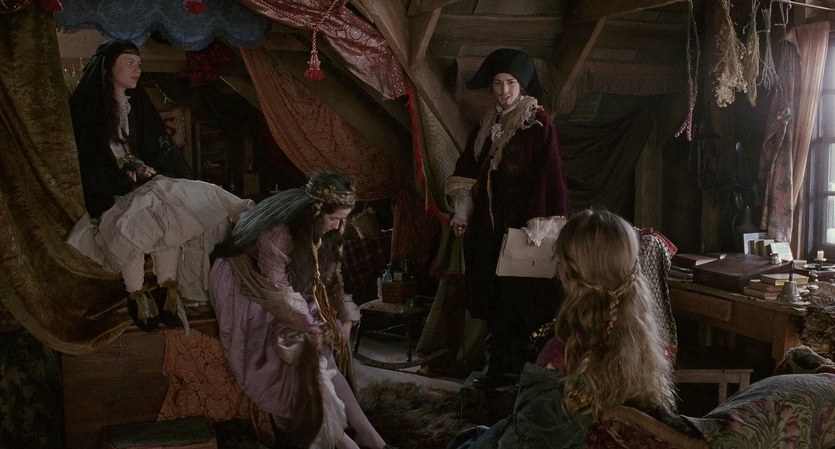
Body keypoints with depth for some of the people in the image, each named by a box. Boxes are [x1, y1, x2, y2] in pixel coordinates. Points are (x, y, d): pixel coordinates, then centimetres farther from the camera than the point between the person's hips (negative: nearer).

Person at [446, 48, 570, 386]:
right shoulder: (487, 125, 11)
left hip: (520, 222, -6)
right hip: (488, 222, 6)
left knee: (521, 295, -1)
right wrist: (462, 214, 6)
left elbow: (547, 174, -13)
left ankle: (523, 365, 11)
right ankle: (496, 362, 21)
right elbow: (469, 171, 13)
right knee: (492, 294, 10)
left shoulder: (538, 123, -7)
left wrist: (537, 223, -20)